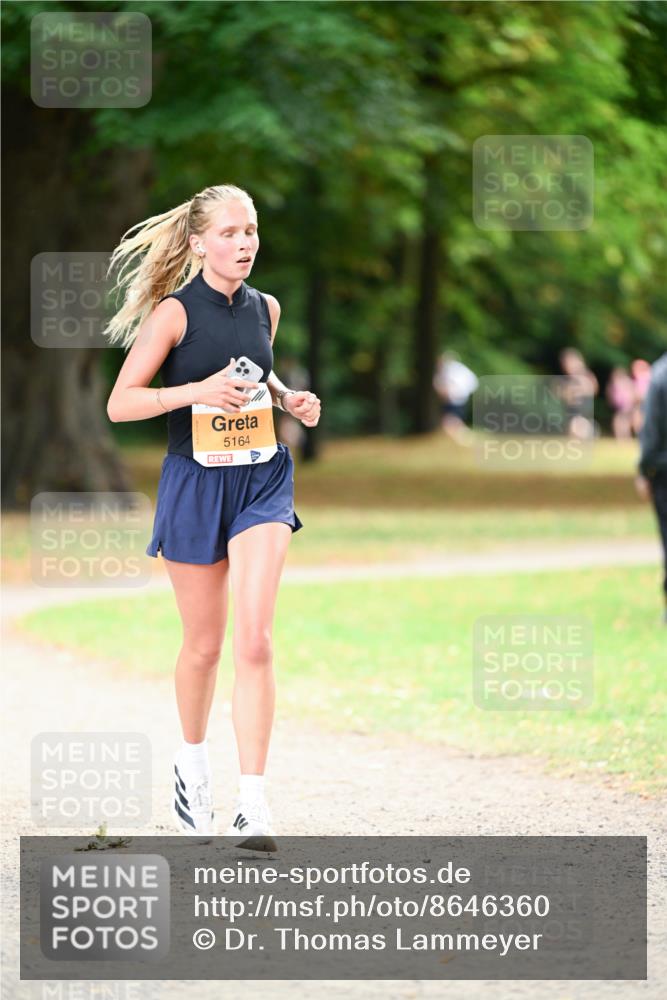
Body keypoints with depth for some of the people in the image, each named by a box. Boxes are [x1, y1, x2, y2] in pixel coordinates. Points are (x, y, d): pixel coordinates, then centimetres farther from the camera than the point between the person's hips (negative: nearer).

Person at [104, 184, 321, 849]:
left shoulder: (265, 308, 5)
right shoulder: (174, 312, -10)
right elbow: (119, 403, -12)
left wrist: (287, 397, 5)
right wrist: (196, 391, -25)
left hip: (261, 478, 2)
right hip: (194, 483, -2)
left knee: (254, 639, -13)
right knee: (204, 644, 10)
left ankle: (252, 803, -15)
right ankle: (192, 763, 38)